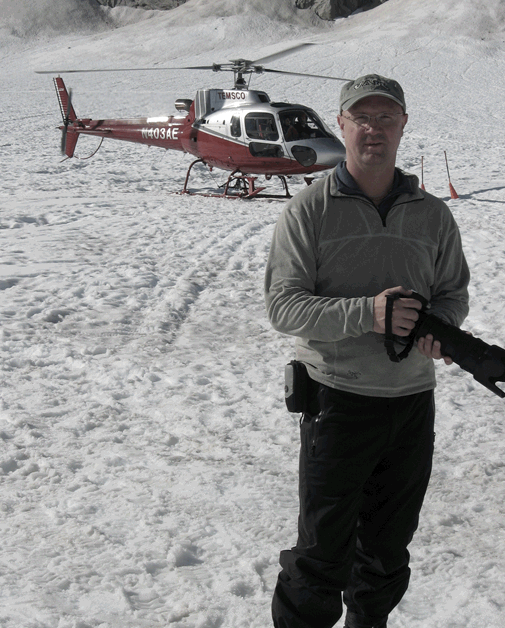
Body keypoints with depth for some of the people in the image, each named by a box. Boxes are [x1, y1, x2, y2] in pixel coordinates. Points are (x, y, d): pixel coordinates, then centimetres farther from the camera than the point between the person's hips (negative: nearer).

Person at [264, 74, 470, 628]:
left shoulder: (432, 215, 7)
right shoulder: (308, 211, -5)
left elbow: (453, 291, 15)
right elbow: (283, 305, -11)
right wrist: (365, 313, -25)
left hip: (413, 401, 4)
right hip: (338, 399, -4)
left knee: (389, 546, 19)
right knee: (323, 551, 1)